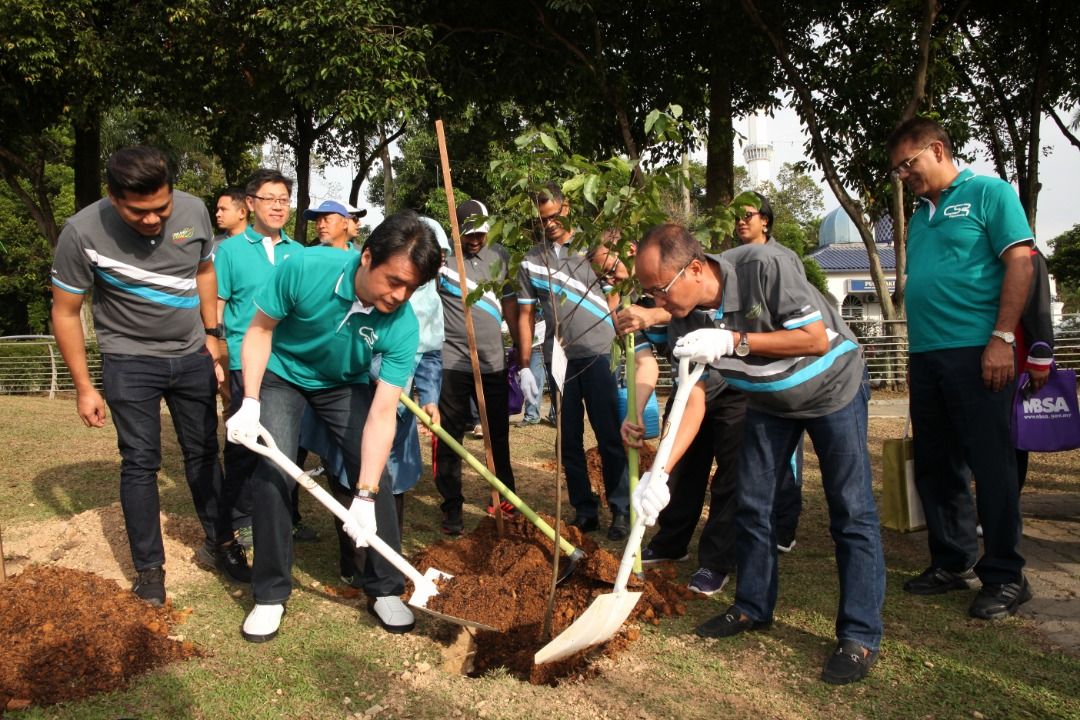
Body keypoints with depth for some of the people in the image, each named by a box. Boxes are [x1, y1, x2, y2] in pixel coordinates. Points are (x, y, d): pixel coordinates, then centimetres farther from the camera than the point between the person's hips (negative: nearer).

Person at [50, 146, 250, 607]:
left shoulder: (194, 211, -13)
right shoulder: (83, 232, -22)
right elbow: (65, 312, -10)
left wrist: (211, 337, 7)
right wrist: (83, 387, -8)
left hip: (192, 356, 3)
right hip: (130, 361, -3)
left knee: (203, 452, 10)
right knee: (140, 462, -1)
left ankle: (219, 544, 25)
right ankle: (148, 567, 13)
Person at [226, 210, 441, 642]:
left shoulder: (402, 326, -29)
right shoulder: (306, 269, -33)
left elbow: (382, 414, -29)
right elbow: (260, 329, -16)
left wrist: (365, 497, -34)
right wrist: (251, 404, -22)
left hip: (346, 384, 1)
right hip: (283, 374, -1)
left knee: (373, 473, -9)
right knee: (274, 471, -15)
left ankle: (384, 589, 9)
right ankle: (270, 595, 2)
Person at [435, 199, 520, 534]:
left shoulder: (499, 256, 10)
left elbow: (509, 304, 14)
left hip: (493, 362, 4)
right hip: (451, 362, -4)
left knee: (499, 434, 14)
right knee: (449, 436, 2)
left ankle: (504, 497, 30)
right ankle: (452, 506, 12)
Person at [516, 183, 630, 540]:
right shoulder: (532, 260, 8)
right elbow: (525, 314, 10)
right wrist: (524, 367, 5)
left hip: (598, 353, -2)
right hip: (559, 358, 3)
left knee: (609, 435, 0)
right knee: (570, 440, 8)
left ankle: (621, 510, 8)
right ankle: (584, 510, 19)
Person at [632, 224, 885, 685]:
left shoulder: (762, 266, -33)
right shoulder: (687, 321, -17)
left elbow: (816, 338, -29)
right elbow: (692, 398, -17)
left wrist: (734, 341, -36)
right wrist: (658, 472, -27)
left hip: (832, 387, -5)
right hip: (769, 401, 5)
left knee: (852, 513, -6)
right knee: (751, 504, 6)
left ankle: (860, 636, 2)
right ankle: (753, 607, 23)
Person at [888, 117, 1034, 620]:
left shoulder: (987, 192, -1)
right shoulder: (920, 215, 19)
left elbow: (1020, 262, -9)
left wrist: (1002, 338, -17)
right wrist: (916, 346, 14)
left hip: (976, 351, -7)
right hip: (926, 354, 8)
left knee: (991, 463, -2)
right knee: (935, 465, 11)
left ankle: (1004, 576, 10)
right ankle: (953, 563, 24)